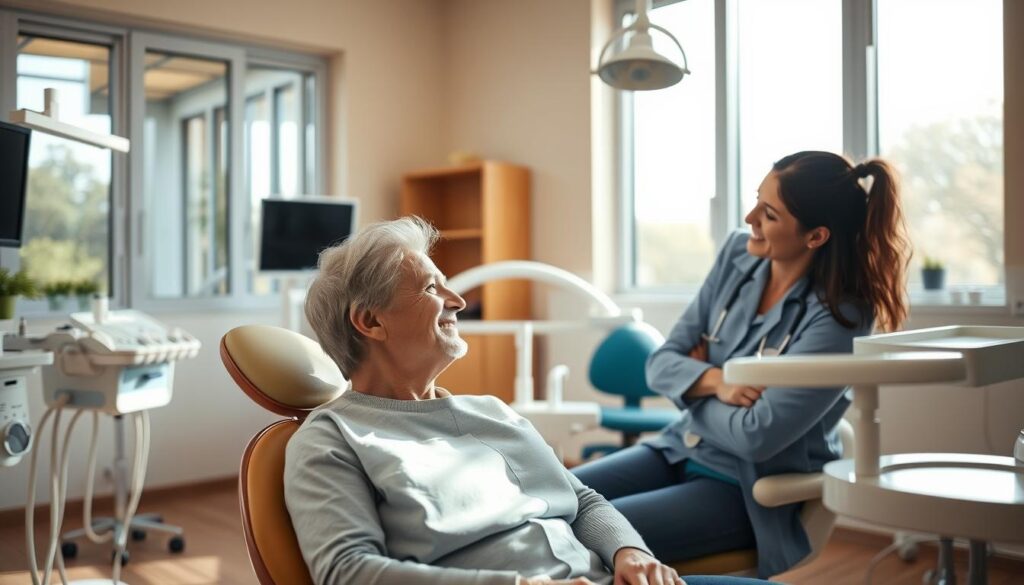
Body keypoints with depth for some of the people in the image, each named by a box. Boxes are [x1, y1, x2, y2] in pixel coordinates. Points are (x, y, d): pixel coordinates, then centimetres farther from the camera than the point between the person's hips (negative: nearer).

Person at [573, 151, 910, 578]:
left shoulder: (837, 318, -19)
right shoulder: (738, 254, -2)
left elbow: (756, 436, -22)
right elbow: (661, 365, 0)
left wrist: (691, 387, -7)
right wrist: (714, 382, -20)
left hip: (751, 490, -6)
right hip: (679, 450, 6)